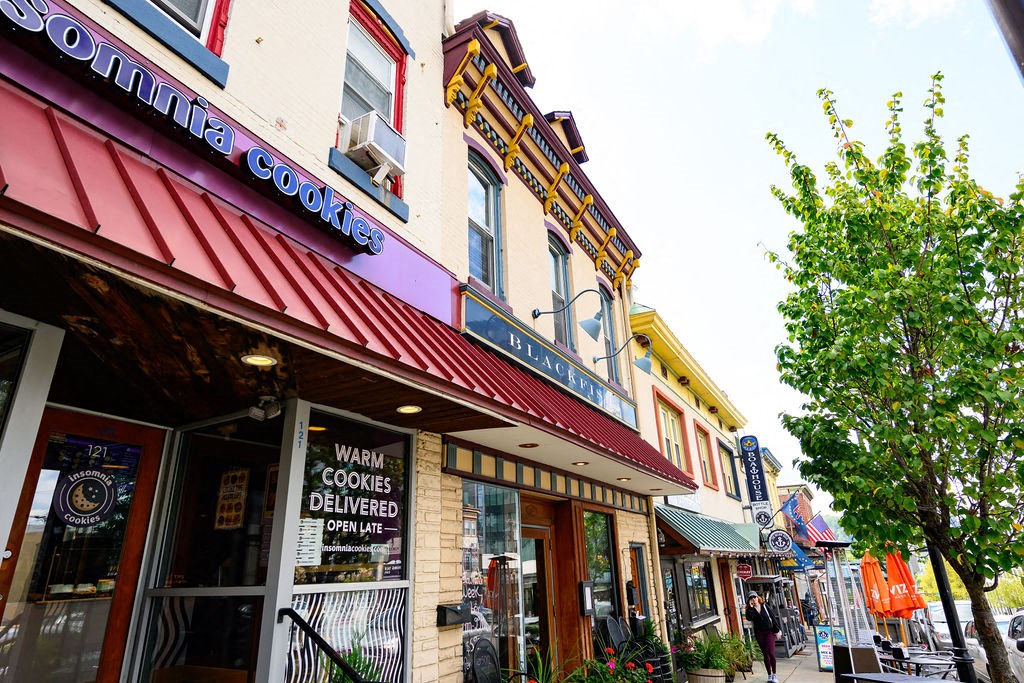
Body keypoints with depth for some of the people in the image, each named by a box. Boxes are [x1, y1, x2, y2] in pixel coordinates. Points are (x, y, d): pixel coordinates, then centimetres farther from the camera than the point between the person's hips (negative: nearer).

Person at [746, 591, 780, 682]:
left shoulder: (764, 606, 1)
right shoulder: (750, 609, 0)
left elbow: (772, 617, 4)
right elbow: (749, 618, -19)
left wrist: (777, 630, 1)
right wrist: (750, 607, -20)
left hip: (769, 632, -1)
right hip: (759, 634, 1)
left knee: (771, 653, -10)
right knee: (765, 654, 6)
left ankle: (774, 674, 4)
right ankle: (769, 675, 17)